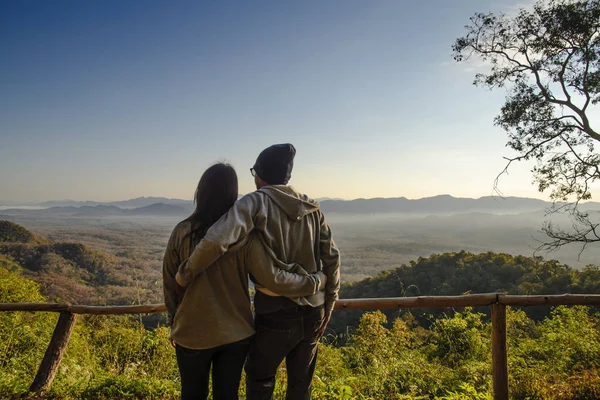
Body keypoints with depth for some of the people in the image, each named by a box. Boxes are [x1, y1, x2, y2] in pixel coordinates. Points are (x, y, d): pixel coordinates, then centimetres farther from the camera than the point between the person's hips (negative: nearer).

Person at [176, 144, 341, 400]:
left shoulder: (257, 202, -13)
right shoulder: (312, 208, 3)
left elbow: (216, 240, -28)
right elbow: (331, 258, 3)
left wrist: (185, 275, -13)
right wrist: (328, 306, 12)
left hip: (275, 316, -4)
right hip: (312, 314, 5)